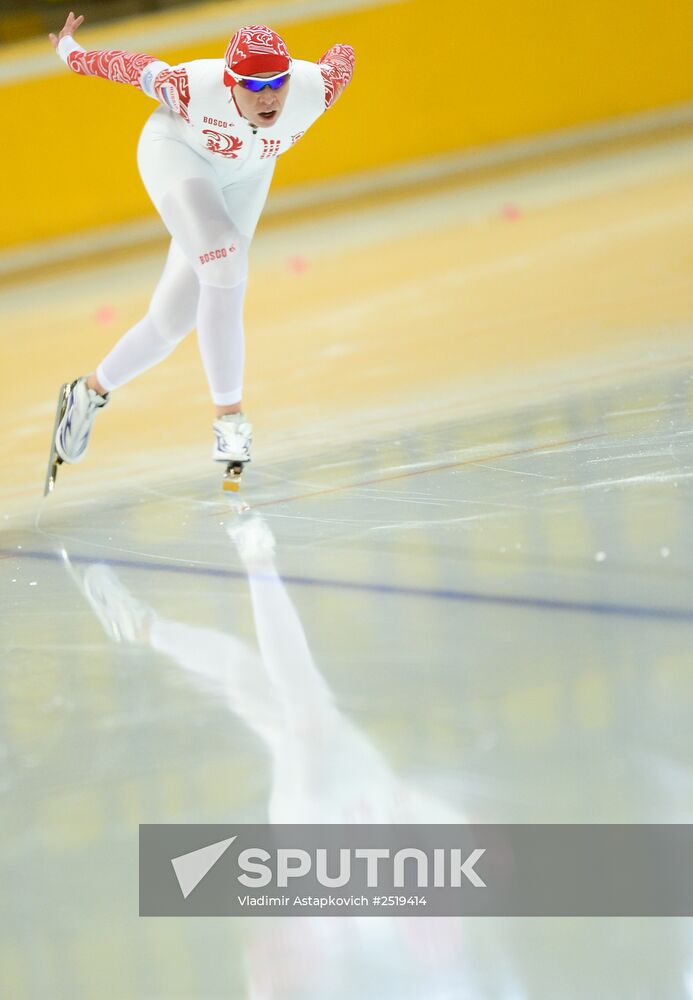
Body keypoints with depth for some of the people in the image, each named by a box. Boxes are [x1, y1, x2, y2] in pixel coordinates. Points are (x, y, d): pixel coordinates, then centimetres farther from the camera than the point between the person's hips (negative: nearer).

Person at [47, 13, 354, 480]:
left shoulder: (313, 89, -32)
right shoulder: (194, 88, -36)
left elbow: (342, 56, -9)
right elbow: (136, 65, -18)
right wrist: (74, 54, 1)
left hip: (246, 175, 4)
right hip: (177, 154, -4)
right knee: (224, 266, -29)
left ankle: (92, 391, 27)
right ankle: (230, 415, -20)